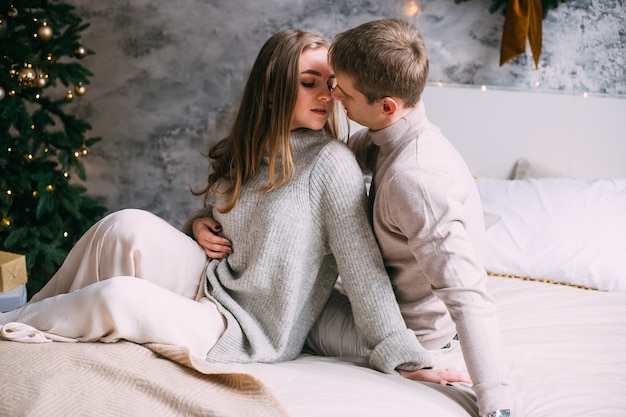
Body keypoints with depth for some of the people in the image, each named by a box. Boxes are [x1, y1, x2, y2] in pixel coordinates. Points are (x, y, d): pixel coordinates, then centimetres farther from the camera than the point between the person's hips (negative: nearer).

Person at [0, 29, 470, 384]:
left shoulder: (331, 162, -16)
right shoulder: (241, 153, 6)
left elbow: (362, 266, -18)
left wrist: (407, 358, -19)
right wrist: (200, 227, -2)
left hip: (250, 331, -6)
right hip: (209, 285, 6)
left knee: (119, 296, -26)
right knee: (130, 227, -21)